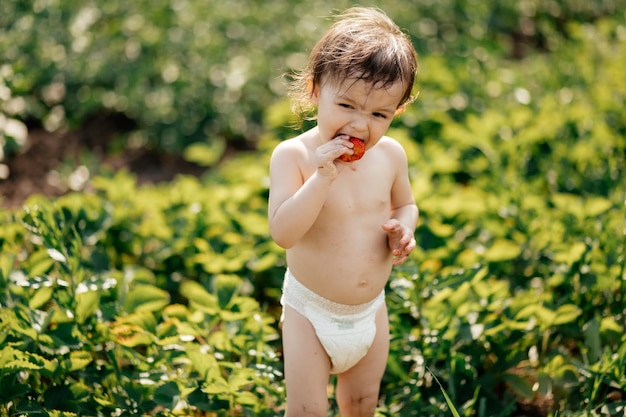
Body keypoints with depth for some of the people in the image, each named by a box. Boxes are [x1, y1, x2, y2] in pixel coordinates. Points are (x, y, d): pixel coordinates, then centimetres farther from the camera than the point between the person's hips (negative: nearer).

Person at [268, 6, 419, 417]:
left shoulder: (391, 154, -9)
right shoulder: (293, 155, -21)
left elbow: (404, 204, 10)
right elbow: (283, 232, -30)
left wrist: (404, 227, -12)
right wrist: (323, 176, -38)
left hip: (371, 310, 4)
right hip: (311, 310, -4)